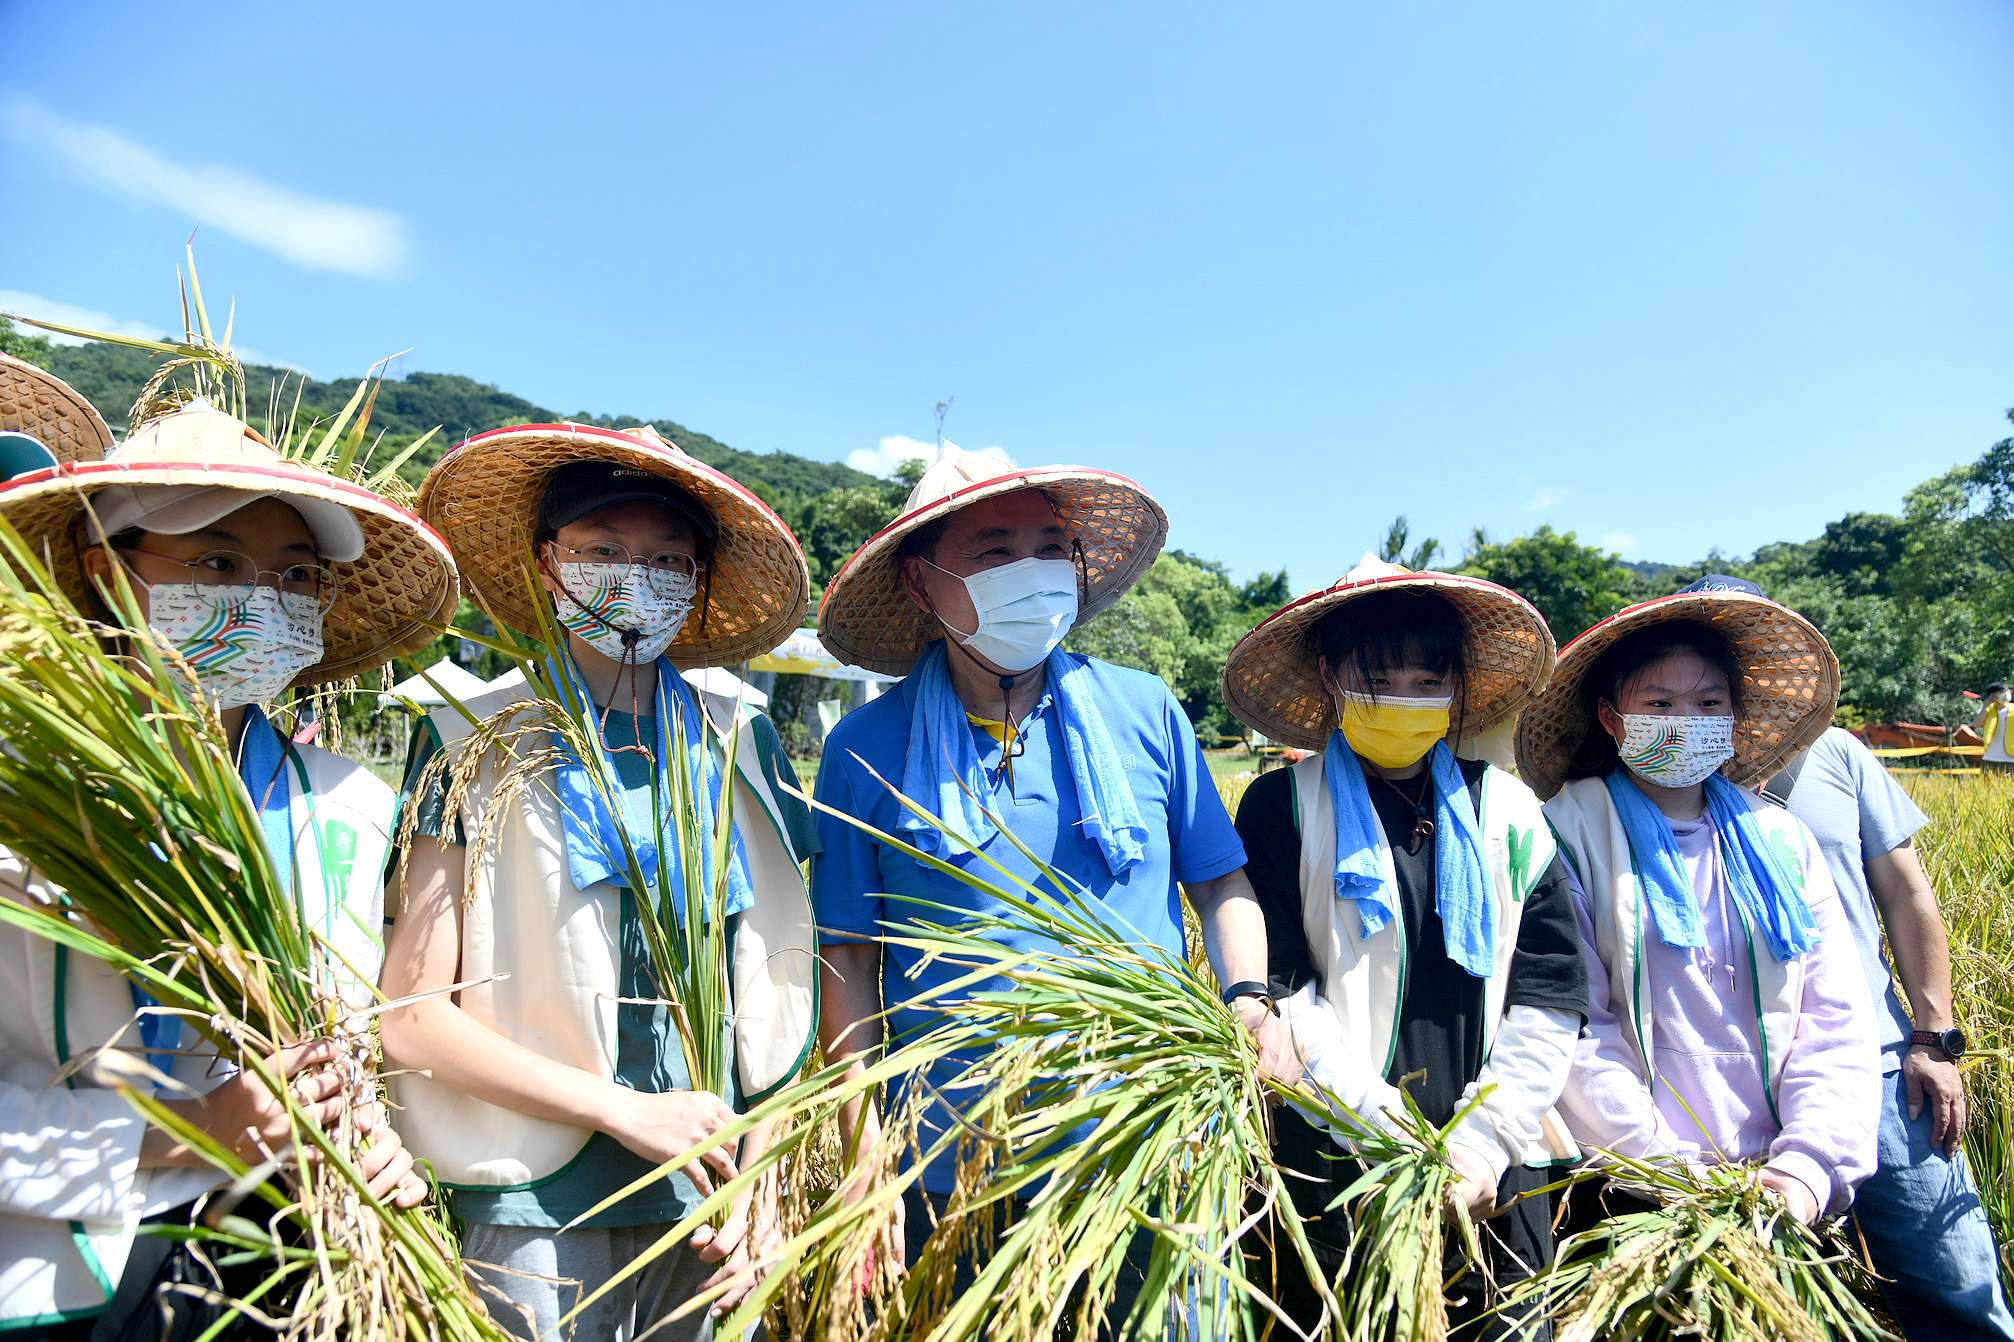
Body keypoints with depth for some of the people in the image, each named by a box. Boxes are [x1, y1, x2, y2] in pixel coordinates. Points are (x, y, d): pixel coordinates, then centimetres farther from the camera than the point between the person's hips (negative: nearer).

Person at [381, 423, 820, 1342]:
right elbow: (410, 1015, -8)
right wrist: (628, 1112, -13)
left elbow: (772, 987, 5)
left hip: (709, 1213, 3)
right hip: (538, 1214, -2)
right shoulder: (475, 748, -5)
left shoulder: (738, 746, 3)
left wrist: (758, 1180, -2)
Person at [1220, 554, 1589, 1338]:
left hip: (1494, 1164, 3)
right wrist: (1400, 1138, -14)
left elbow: (1549, 997, 2)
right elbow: (1276, 989, -9)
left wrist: (1483, 1141, -7)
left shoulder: (1507, 812, 7)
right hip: (1335, 1157, -2)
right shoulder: (1285, 805, -3)